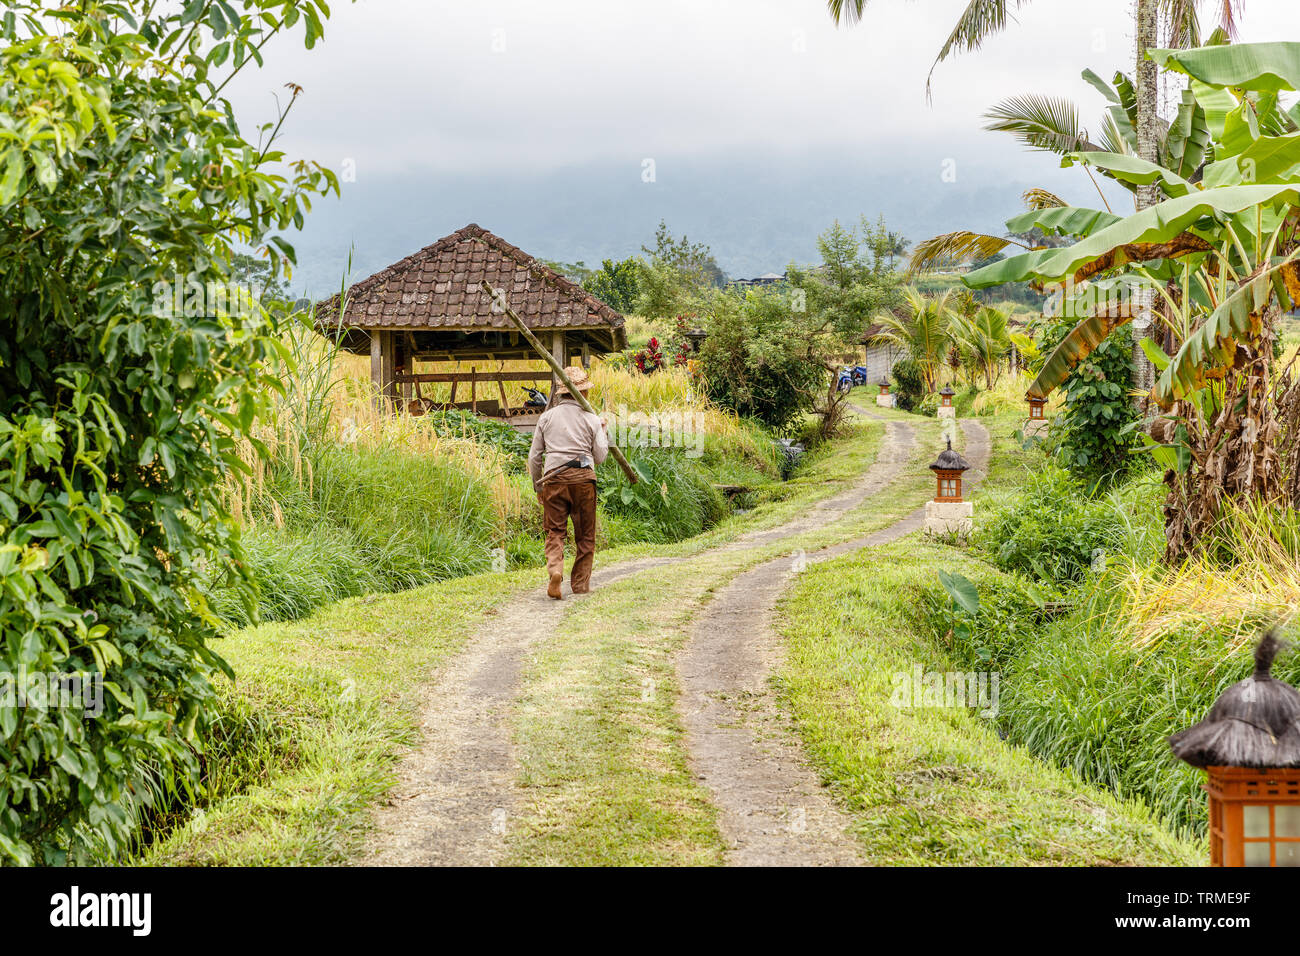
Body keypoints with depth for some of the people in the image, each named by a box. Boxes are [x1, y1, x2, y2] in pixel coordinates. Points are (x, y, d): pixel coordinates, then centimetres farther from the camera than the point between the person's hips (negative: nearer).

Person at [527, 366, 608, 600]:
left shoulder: (547, 417, 10)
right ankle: (581, 584, 11)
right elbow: (600, 456, 7)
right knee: (585, 535, 9)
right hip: (583, 478, -1)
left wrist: (537, 486, 21)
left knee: (555, 532, 5)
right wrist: (602, 432, 22)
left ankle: (555, 571, -21)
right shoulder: (591, 419, 5)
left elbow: (534, 457, 11)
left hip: (553, 479, 1)